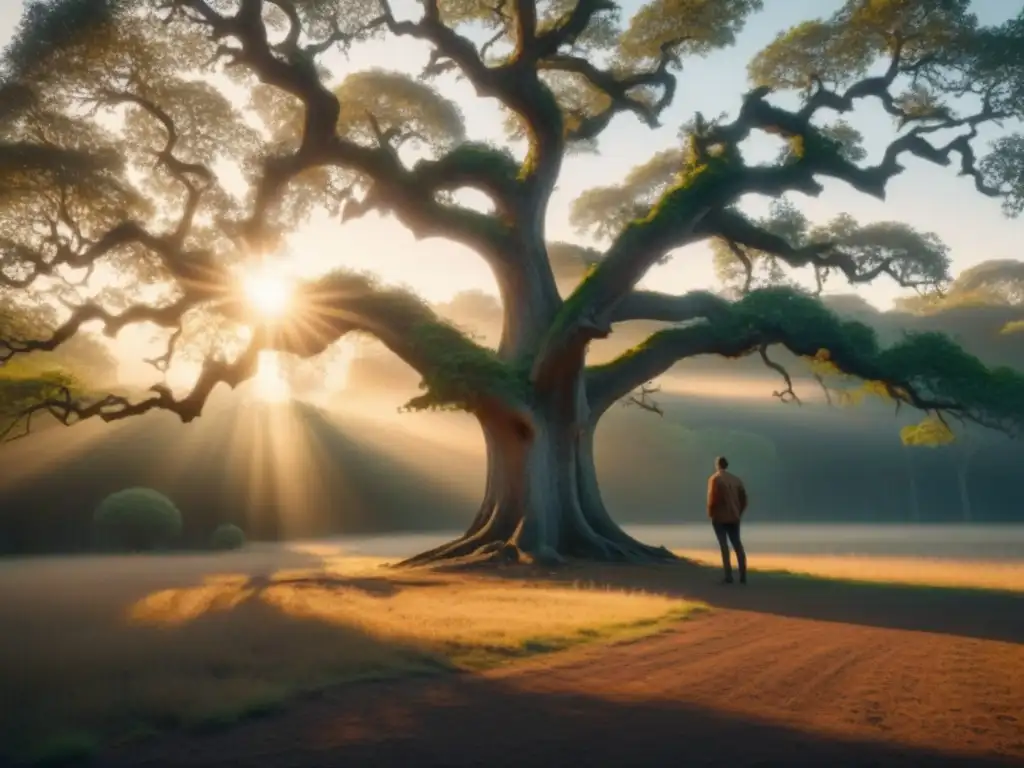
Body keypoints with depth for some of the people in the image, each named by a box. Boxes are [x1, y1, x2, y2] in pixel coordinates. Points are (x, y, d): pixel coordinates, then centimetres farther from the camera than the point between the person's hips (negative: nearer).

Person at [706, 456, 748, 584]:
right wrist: (738, 513, 16)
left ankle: (729, 575, -8)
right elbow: (744, 499, 7)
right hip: (734, 517, 5)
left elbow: (713, 498, -15)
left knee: (724, 545, -3)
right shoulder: (736, 479, 10)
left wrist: (710, 514, -3)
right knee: (737, 544, 10)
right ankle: (743, 575, 6)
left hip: (719, 517, -5)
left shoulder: (714, 479, -7)